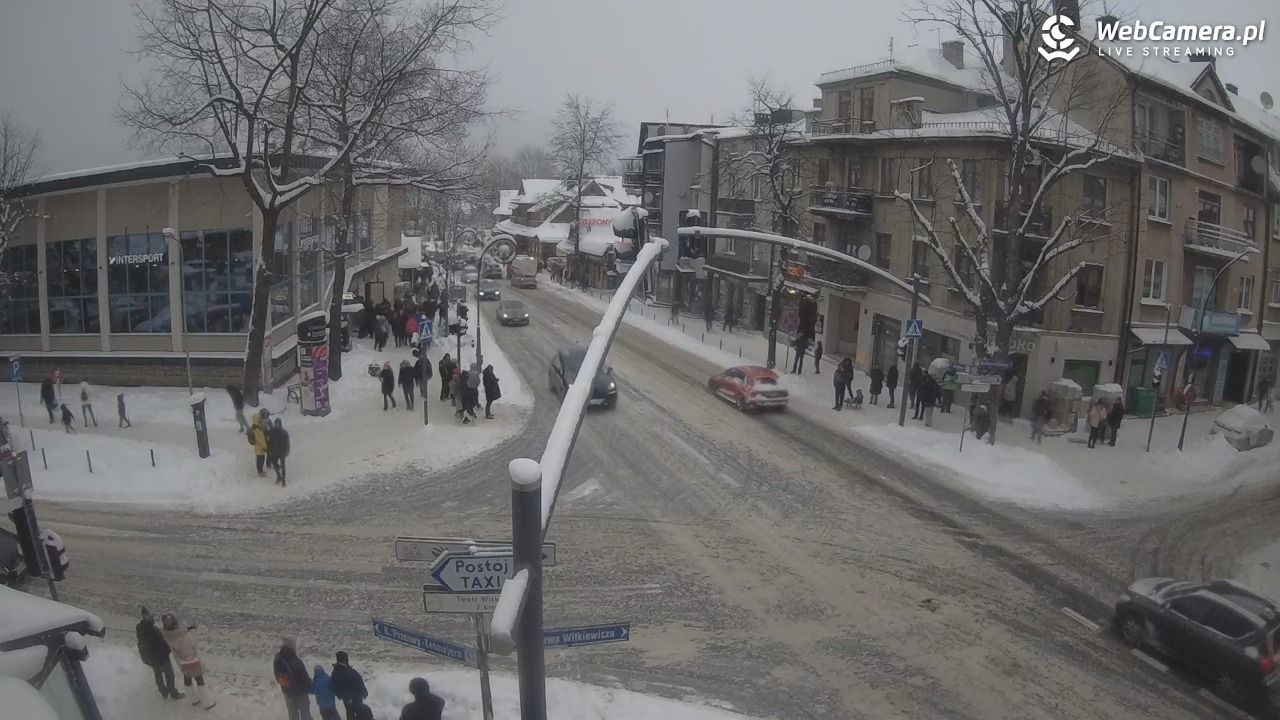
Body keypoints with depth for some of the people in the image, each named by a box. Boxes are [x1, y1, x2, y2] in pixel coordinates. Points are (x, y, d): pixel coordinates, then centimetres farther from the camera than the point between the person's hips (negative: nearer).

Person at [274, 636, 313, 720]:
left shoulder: (277, 660, -12)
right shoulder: (296, 662, -32)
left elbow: (277, 677, 2)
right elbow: (305, 678, -21)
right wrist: (310, 688, -2)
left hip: (287, 692, 6)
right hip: (301, 692, -6)